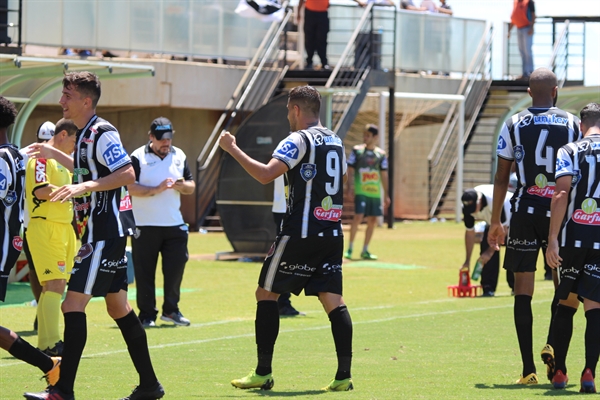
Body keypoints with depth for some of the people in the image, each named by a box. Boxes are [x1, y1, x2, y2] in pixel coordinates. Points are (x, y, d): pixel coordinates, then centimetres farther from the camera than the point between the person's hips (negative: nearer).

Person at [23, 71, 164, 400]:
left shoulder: (102, 133, -14)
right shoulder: (84, 135, 15)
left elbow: (128, 174, -24)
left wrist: (84, 187, -31)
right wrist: (54, 154, 26)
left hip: (106, 234, -11)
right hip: (102, 233, 11)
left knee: (73, 305, -13)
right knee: (118, 306, 14)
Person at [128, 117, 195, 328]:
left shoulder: (179, 156, 11)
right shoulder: (138, 157, -4)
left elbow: (191, 186, 13)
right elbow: (132, 188, -13)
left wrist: (182, 186, -9)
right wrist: (157, 189, -22)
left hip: (174, 224, 4)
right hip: (145, 225, -4)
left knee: (177, 265, 3)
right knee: (145, 271, -1)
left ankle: (171, 310, 18)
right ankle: (147, 314, 7)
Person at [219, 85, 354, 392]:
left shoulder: (298, 141, -9)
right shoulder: (335, 141, 15)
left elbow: (265, 174, -20)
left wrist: (232, 149, -12)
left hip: (300, 233, -7)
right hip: (332, 234, 7)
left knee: (266, 293, 5)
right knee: (332, 300, 4)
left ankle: (263, 373, 4)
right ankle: (344, 375, -6)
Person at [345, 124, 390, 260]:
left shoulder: (381, 154, 8)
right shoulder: (357, 150, 2)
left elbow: (384, 175, 12)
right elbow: (350, 170, 1)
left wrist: (386, 195, 11)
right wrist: (348, 186, -9)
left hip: (375, 192, 4)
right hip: (361, 191, -4)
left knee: (372, 220, 4)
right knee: (358, 217, -15)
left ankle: (365, 250, 15)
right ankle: (350, 248, -5)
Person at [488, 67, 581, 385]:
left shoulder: (513, 125, 4)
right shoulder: (572, 124, 2)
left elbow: (501, 177, 5)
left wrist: (495, 222, 11)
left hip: (524, 213, 0)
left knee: (523, 290, 2)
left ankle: (528, 369, -3)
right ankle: (552, 344, -9)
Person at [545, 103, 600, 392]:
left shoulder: (569, 152, 1)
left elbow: (561, 194, -10)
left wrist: (553, 238, -11)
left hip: (573, 236, 0)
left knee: (566, 303, 13)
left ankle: (559, 372, 14)